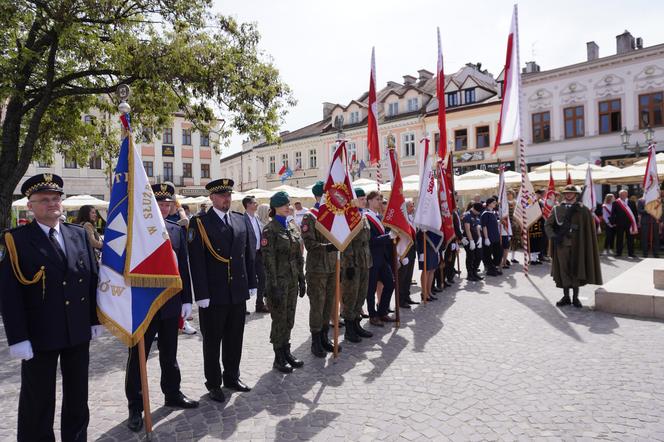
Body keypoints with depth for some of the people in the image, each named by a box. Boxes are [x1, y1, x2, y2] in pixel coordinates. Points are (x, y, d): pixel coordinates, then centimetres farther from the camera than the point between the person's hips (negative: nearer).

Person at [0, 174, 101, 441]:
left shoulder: (80, 234, 5)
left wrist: (95, 319, 6)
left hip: (79, 332, 4)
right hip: (38, 336, -4)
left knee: (78, 396, 18)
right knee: (37, 402, 11)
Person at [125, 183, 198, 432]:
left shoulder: (177, 230, 3)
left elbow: (184, 266, 5)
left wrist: (186, 300, 4)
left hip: (171, 304, 4)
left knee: (169, 354, 19)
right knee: (137, 356, 9)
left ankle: (172, 394, 37)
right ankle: (135, 407, 25)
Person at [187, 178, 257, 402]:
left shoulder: (242, 220, 8)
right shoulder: (199, 223, -7)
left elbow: (249, 254, 11)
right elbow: (196, 261, -11)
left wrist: (252, 283, 9)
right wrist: (202, 294, -15)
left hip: (238, 292, 5)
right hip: (213, 294, -4)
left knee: (235, 339, 17)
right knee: (212, 341, 10)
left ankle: (232, 377, 34)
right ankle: (213, 383, 26)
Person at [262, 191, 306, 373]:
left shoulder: (293, 226, 9)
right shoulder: (270, 229, -11)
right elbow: (269, 260, -14)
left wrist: (301, 279, 11)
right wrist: (273, 286, -16)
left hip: (292, 279, 6)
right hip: (279, 280, -6)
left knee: (289, 318, 13)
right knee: (280, 319, 4)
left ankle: (286, 352, 27)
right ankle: (278, 358, 18)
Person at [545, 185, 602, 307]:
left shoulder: (582, 210, 2)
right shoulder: (557, 209, 7)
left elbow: (588, 228, -2)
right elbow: (548, 225, 3)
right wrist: (553, 236, -11)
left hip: (576, 245, -1)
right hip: (561, 244, 1)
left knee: (576, 270, 4)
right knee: (563, 270, 4)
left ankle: (575, 297, 15)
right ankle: (566, 296, 15)